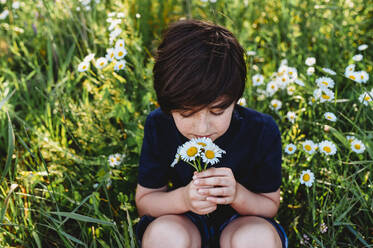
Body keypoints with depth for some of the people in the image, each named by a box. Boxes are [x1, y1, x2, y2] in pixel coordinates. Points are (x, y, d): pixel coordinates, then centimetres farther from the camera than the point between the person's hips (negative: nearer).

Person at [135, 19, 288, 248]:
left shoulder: (262, 131, -19)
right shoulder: (159, 127, -17)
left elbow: (270, 206, -8)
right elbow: (144, 200, -8)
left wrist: (238, 195, -32)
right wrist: (182, 199, -31)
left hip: (241, 221, 0)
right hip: (183, 221, 1)